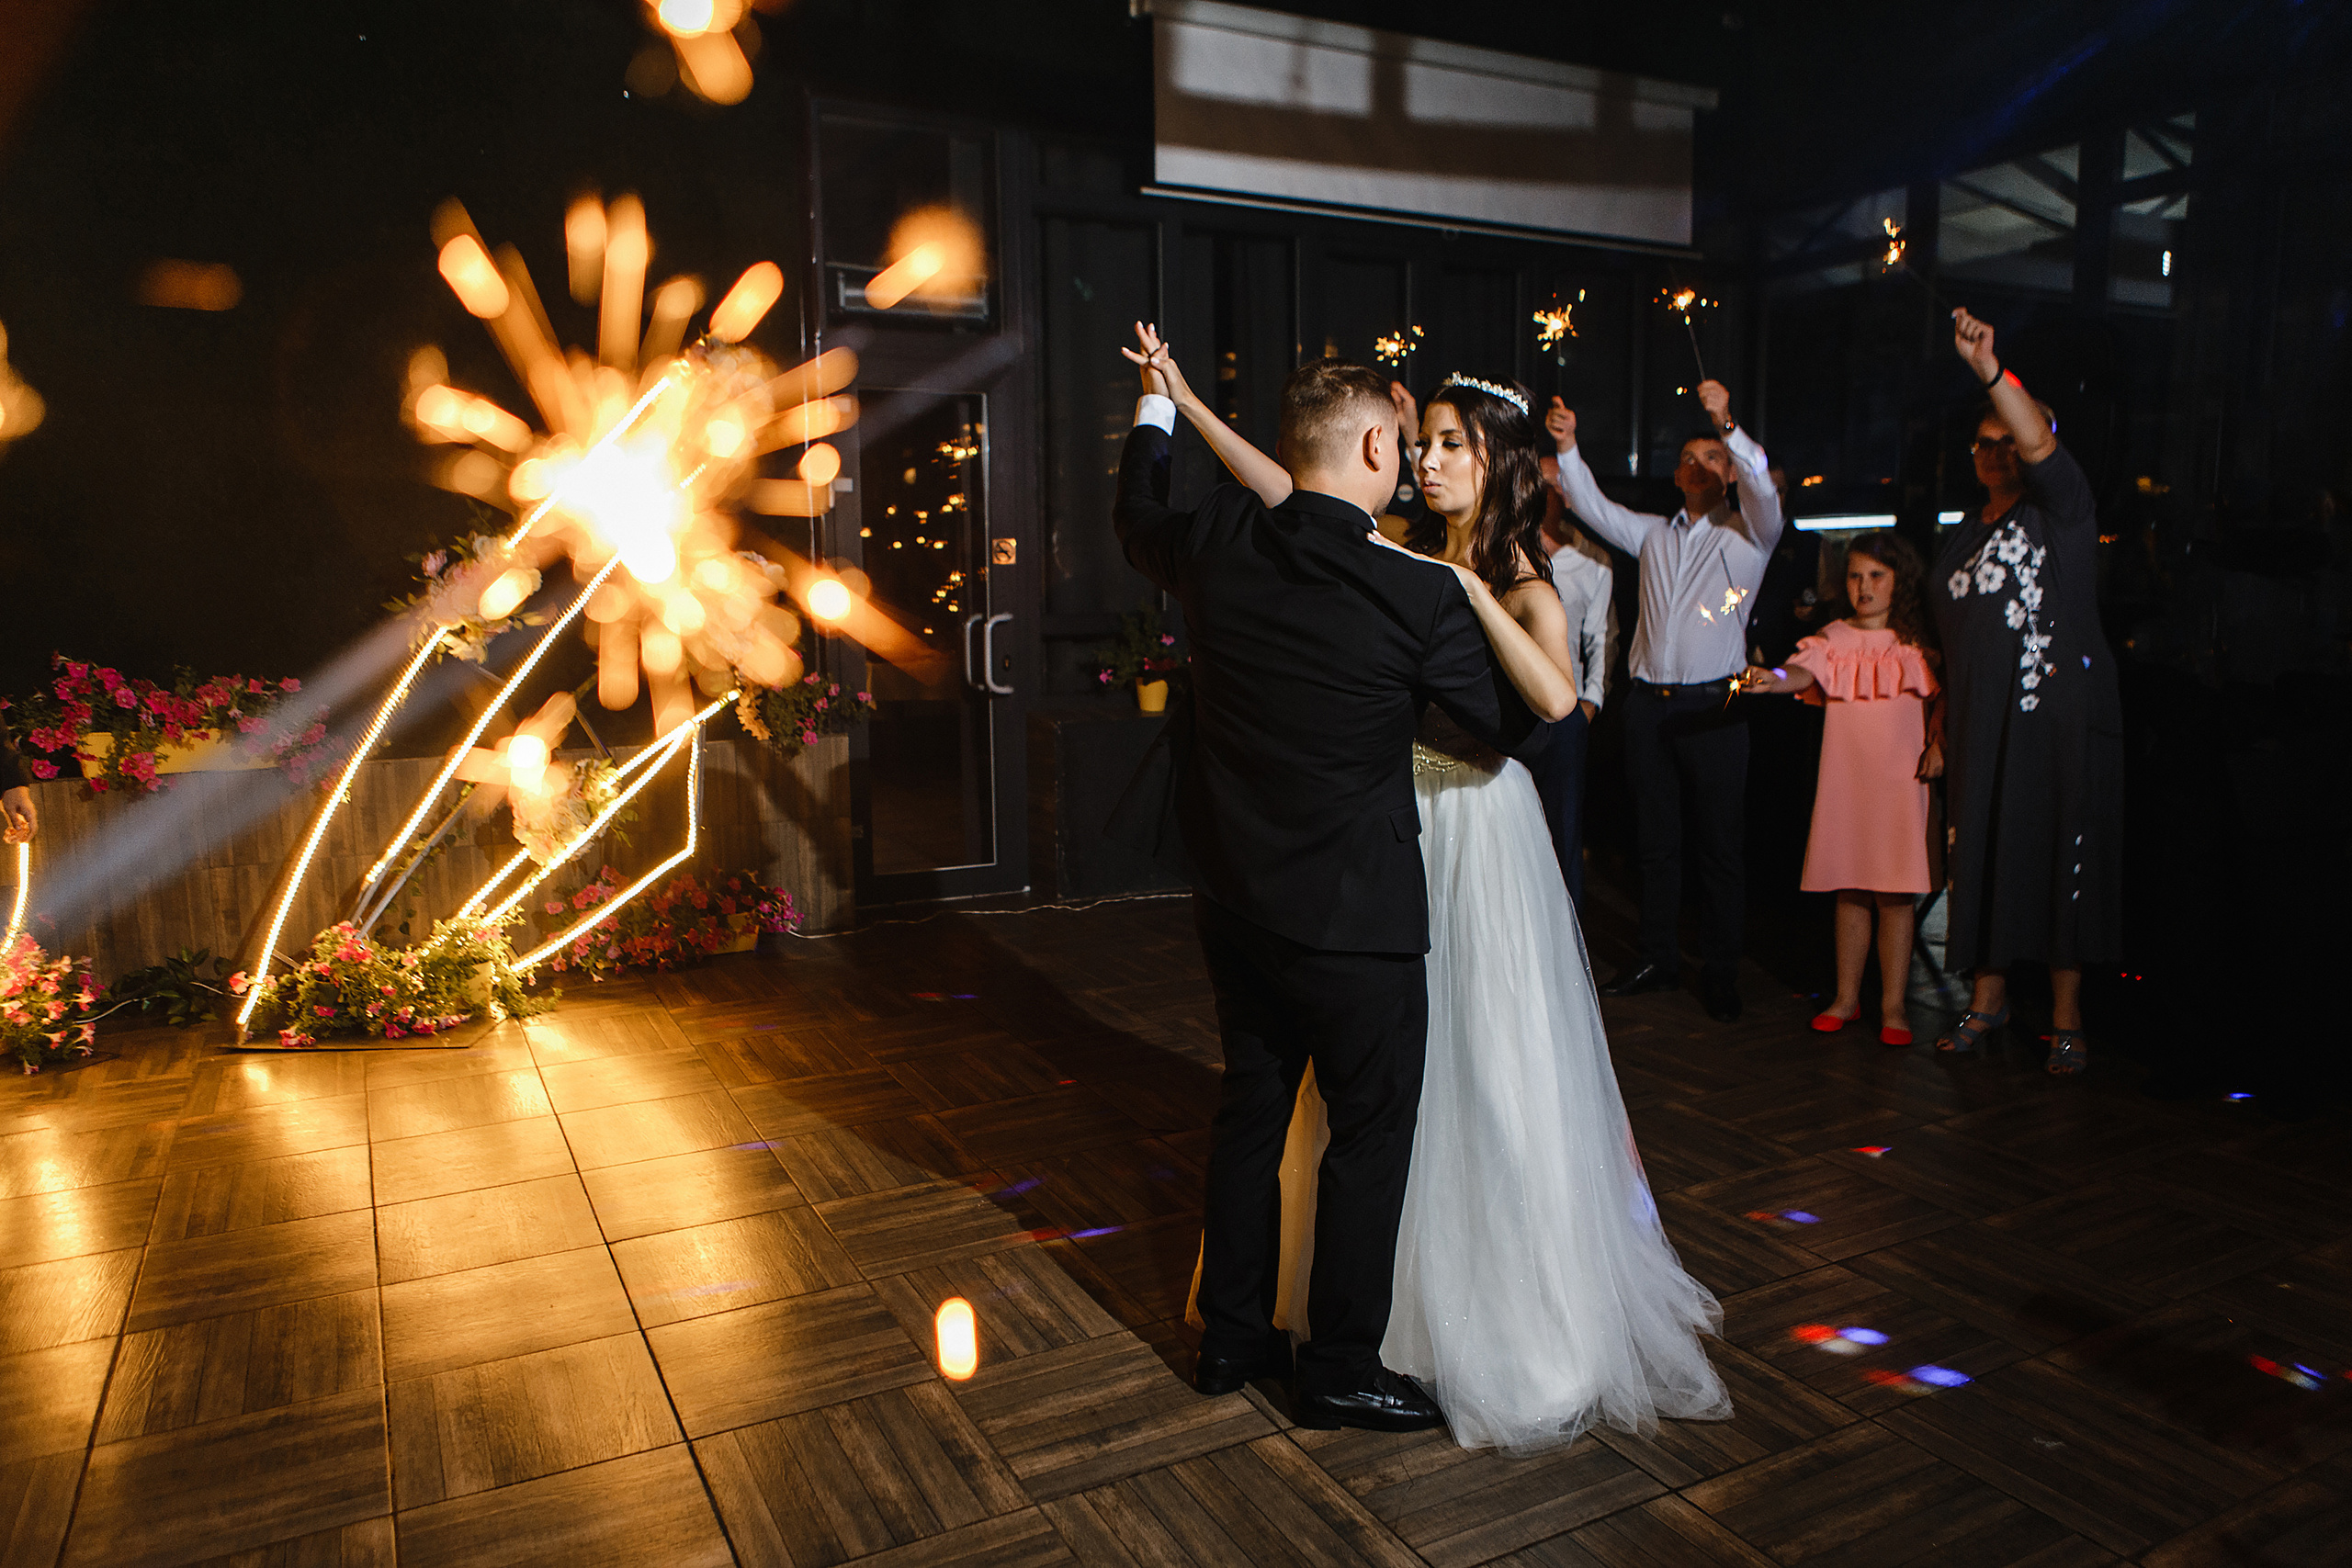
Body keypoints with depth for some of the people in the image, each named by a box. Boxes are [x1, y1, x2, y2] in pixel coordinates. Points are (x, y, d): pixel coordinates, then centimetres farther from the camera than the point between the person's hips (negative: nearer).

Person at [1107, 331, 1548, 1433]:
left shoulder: (1219, 545, -6)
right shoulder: (1420, 598, -18)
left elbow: (1137, 522, 18)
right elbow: (1520, 723, -5)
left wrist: (1155, 408, 35)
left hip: (1232, 897, 6)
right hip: (1353, 917, -6)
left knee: (1250, 1111, 20)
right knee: (1371, 1132, 11)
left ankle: (1233, 1337, 35)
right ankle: (1342, 1371, 24)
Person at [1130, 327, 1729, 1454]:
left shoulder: (1525, 590, -8)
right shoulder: (1398, 553, 5)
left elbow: (1556, 697, -28)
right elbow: (1278, 486, 2)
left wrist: (1470, 590, -24)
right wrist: (1182, 397, -1)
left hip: (1479, 834, -4)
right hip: (1392, 826, 5)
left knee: (1488, 1071, 2)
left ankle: (1520, 1304, 22)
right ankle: (1400, 1288, 32)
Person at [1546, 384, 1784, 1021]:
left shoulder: (1746, 535, 4)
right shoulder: (1653, 534, 18)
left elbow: (1764, 491, -15)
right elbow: (1594, 507, 8)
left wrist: (1728, 424, -29)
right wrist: (1568, 447, -7)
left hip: (1712, 706, -4)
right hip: (1649, 704, 4)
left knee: (1718, 846, 0)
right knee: (1654, 841, 10)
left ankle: (1720, 975, 10)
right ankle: (1658, 960, 20)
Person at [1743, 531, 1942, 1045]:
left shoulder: (1918, 639, 4)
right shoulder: (1834, 638, 4)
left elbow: (1939, 697, 11)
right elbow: (1806, 671, -14)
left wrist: (1937, 743, -3)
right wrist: (1774, 679, -34)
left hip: (1900, 779, -1)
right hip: (1844, 777, 1)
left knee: (1894, 894, -1)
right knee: (1849, 891, 8)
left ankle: (1893, 1003, 10)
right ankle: (1846, 997, 20)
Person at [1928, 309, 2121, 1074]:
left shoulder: (2062, 508, 0)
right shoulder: (1962, 537, 17)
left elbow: (2040, 444, -22)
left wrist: (1989, 367, -33)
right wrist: (1939, 729, 13)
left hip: (2057, 716, -5)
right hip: (1981, 723, 5)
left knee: (2060, 854, -3)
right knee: (1983, 852, 7)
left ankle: (2066, 1017, 7)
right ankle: (1987, 996, 21)